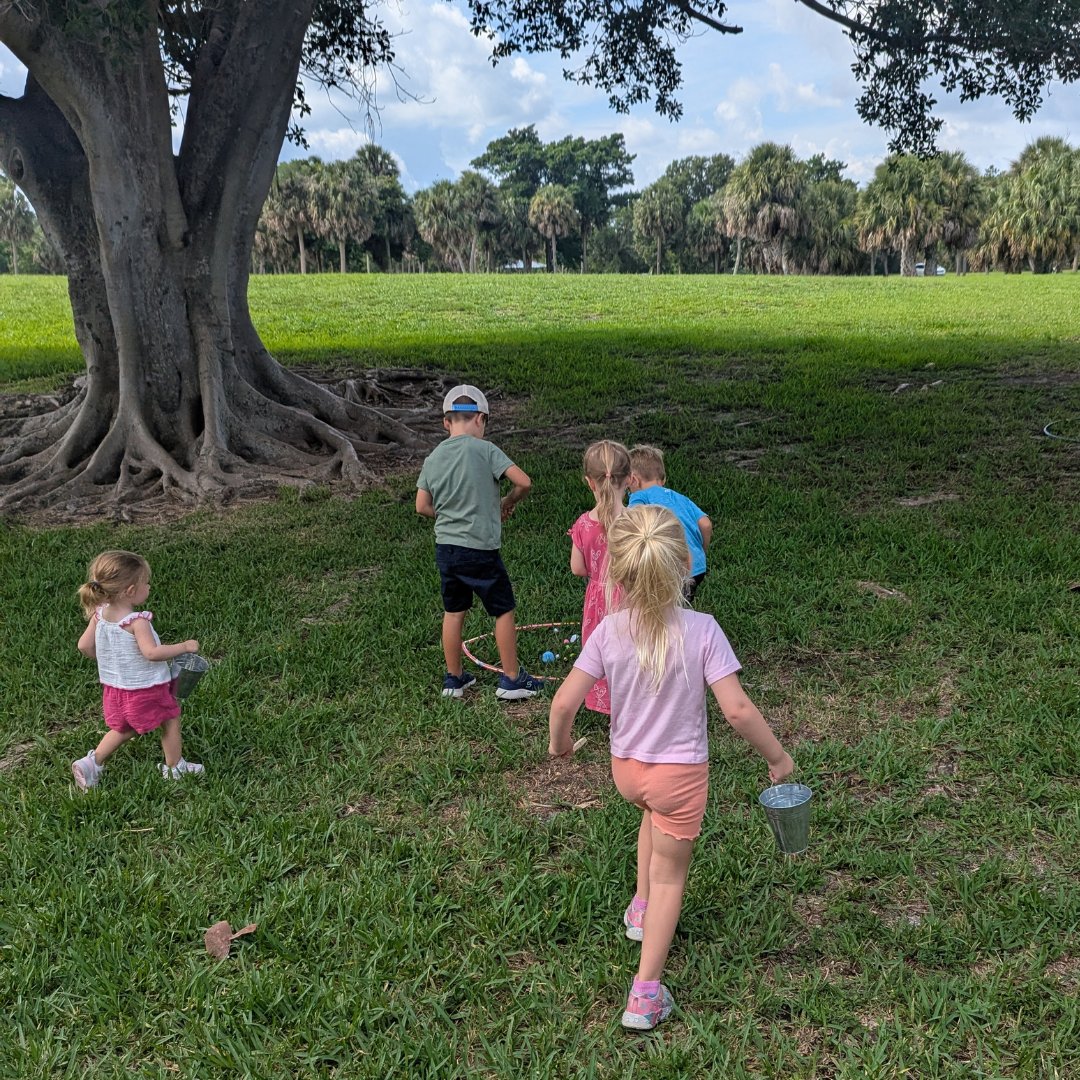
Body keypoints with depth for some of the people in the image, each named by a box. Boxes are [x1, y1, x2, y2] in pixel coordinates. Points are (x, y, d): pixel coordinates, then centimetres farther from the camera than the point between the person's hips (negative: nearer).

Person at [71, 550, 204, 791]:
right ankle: (175, 767, 28)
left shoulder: (100, 614, -6)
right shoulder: (137, 621, -28)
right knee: (170, 720, 15)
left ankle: (91, 763, 18)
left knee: (123, 729, 26)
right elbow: (152, 652, -35)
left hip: (114, 687, 7)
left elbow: (84, 646, 0)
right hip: (145, 688, -7)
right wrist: (184, 647, -25)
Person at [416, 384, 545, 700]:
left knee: (453, 611, 17)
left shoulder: (433, 458, 4)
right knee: (504, 610, 9)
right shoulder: (485, 450, -12)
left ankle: (453, 678, 27)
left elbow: (422, 505, 7)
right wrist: (508, 503, 3)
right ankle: (511, 679, 16)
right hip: (480, 549, -5)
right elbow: (523, 482, -16)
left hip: (445, 547, 5)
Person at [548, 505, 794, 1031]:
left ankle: (640, 907, 46)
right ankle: (646, 992, 17)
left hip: (625, 768, 3)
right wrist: (778, 757, -7)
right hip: (681, 771, -3)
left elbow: (564, 702, -14)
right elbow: (737, 710, -22)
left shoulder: (609, 632, -15)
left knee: (654, 812, 37)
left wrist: (558, 741, 7)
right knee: (670, 873, 15)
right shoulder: (701, 630, -21)